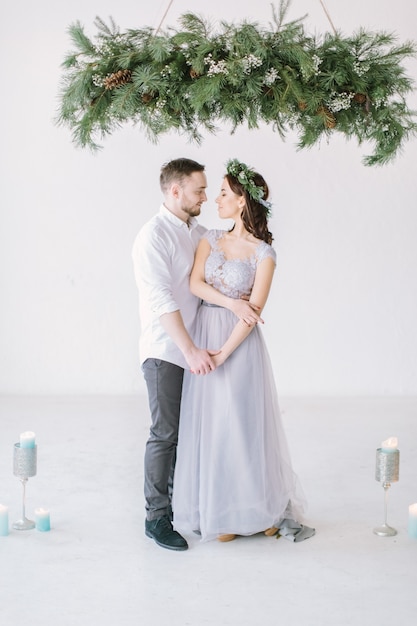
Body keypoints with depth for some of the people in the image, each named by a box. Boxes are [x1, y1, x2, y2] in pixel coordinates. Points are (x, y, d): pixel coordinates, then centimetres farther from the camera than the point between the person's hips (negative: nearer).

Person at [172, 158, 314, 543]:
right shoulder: (210, 239, 7)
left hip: (240, 343, -4)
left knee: (245, 423, 1)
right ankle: (222, 511, 17)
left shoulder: (263, 253, -7)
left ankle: (263, 508, 18)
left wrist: (224, 352, -18)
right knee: (210, 425, 6)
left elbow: (254, 311, -13)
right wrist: (233, 303, -18)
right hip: (204, 337, 5)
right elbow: (195, 284, -5)